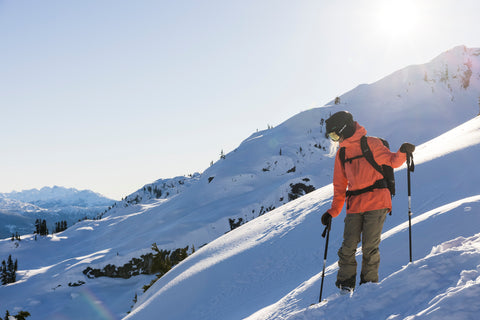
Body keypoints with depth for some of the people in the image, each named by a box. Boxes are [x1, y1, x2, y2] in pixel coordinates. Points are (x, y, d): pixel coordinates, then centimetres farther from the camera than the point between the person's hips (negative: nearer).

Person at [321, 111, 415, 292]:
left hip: (376, 203, -5)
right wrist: (333, 211, 15)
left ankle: (369, 283, 7)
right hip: (354, 206, 5)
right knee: (348, 247, -3)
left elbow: (391, 161, 4)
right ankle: (345, 284, 7)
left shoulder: (371, 144, 2)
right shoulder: (341, 155, 18)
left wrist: (402, 153, -17)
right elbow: (340, 186, 21)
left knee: (370, 247, -6)